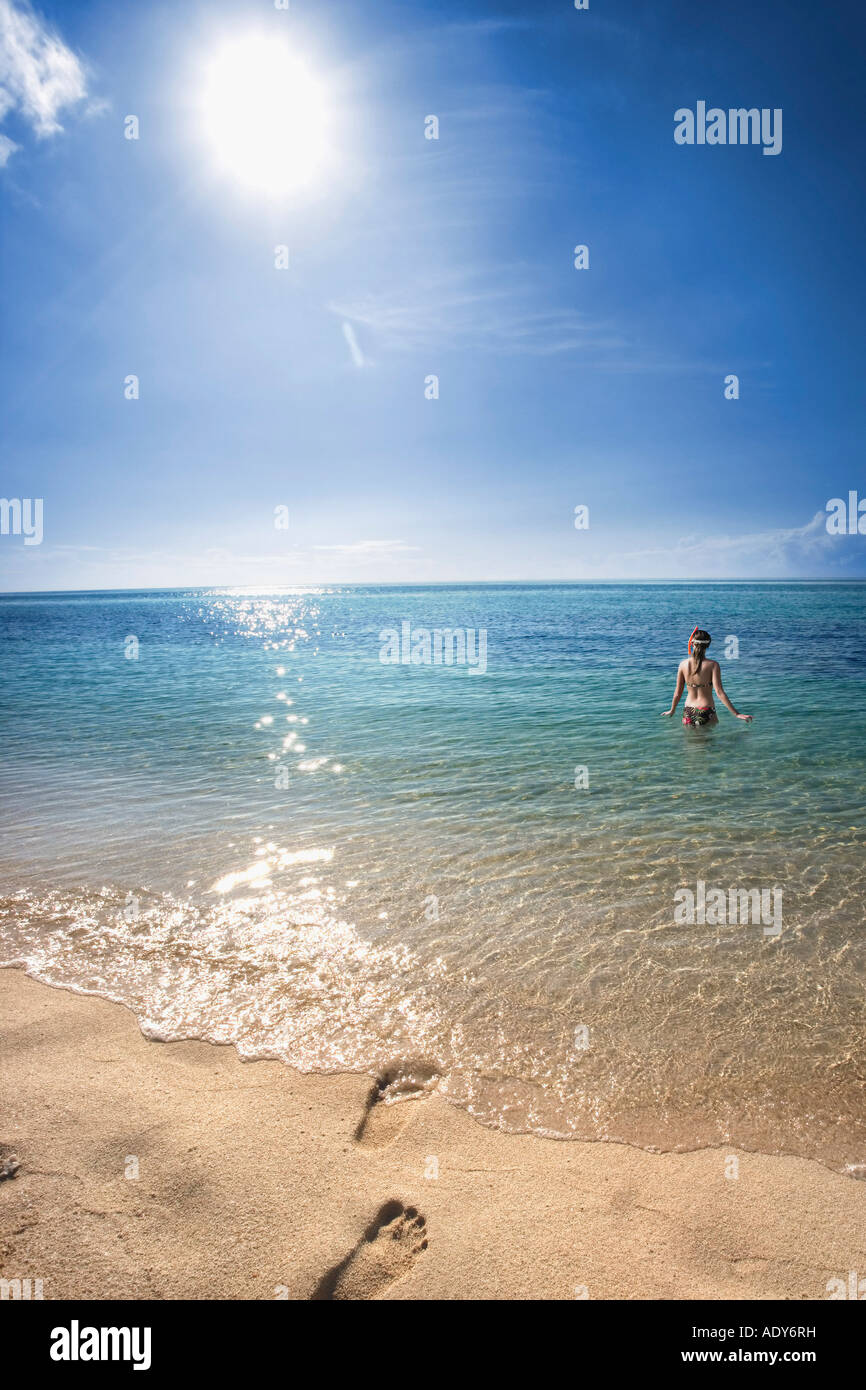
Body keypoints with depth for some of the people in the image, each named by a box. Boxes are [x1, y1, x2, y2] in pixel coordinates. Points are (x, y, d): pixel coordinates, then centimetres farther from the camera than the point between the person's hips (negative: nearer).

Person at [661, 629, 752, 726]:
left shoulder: (683, 664, -2)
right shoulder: (713, 665, -11)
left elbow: (678, 692, 5)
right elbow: (719, 692, -16)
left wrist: (672, 710, 21)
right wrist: (736, 714, -13)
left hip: (688, 712, 3)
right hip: (706, 713, -3)